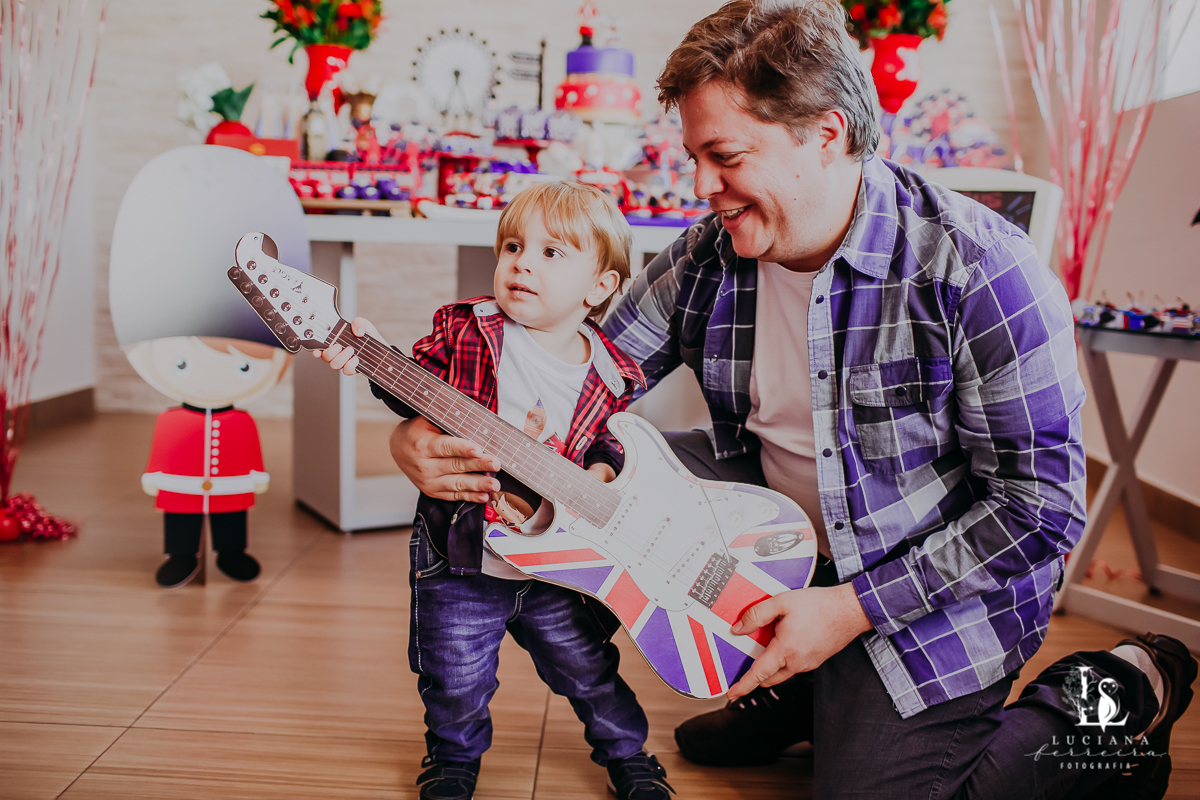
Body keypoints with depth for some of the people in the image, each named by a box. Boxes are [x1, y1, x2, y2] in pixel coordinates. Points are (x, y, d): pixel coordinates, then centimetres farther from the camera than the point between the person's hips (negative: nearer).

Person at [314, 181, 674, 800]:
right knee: (455, 681, 9)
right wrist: (370, 356, -21)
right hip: (458, 559, -1)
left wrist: (602, 466, -12)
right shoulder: (465, 333, -9)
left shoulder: (607, 375, -4)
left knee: (588, 668, 13)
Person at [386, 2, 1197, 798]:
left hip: (940, 585, -5)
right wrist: (439, 432, -21)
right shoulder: (708, 259, -8)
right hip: (783, 533, 6)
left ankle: (1118, 698, 12)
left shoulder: (982, 274, -25)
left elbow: (1041, 503, -21)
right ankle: (787, 689, 13)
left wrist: (852, 608, -22)